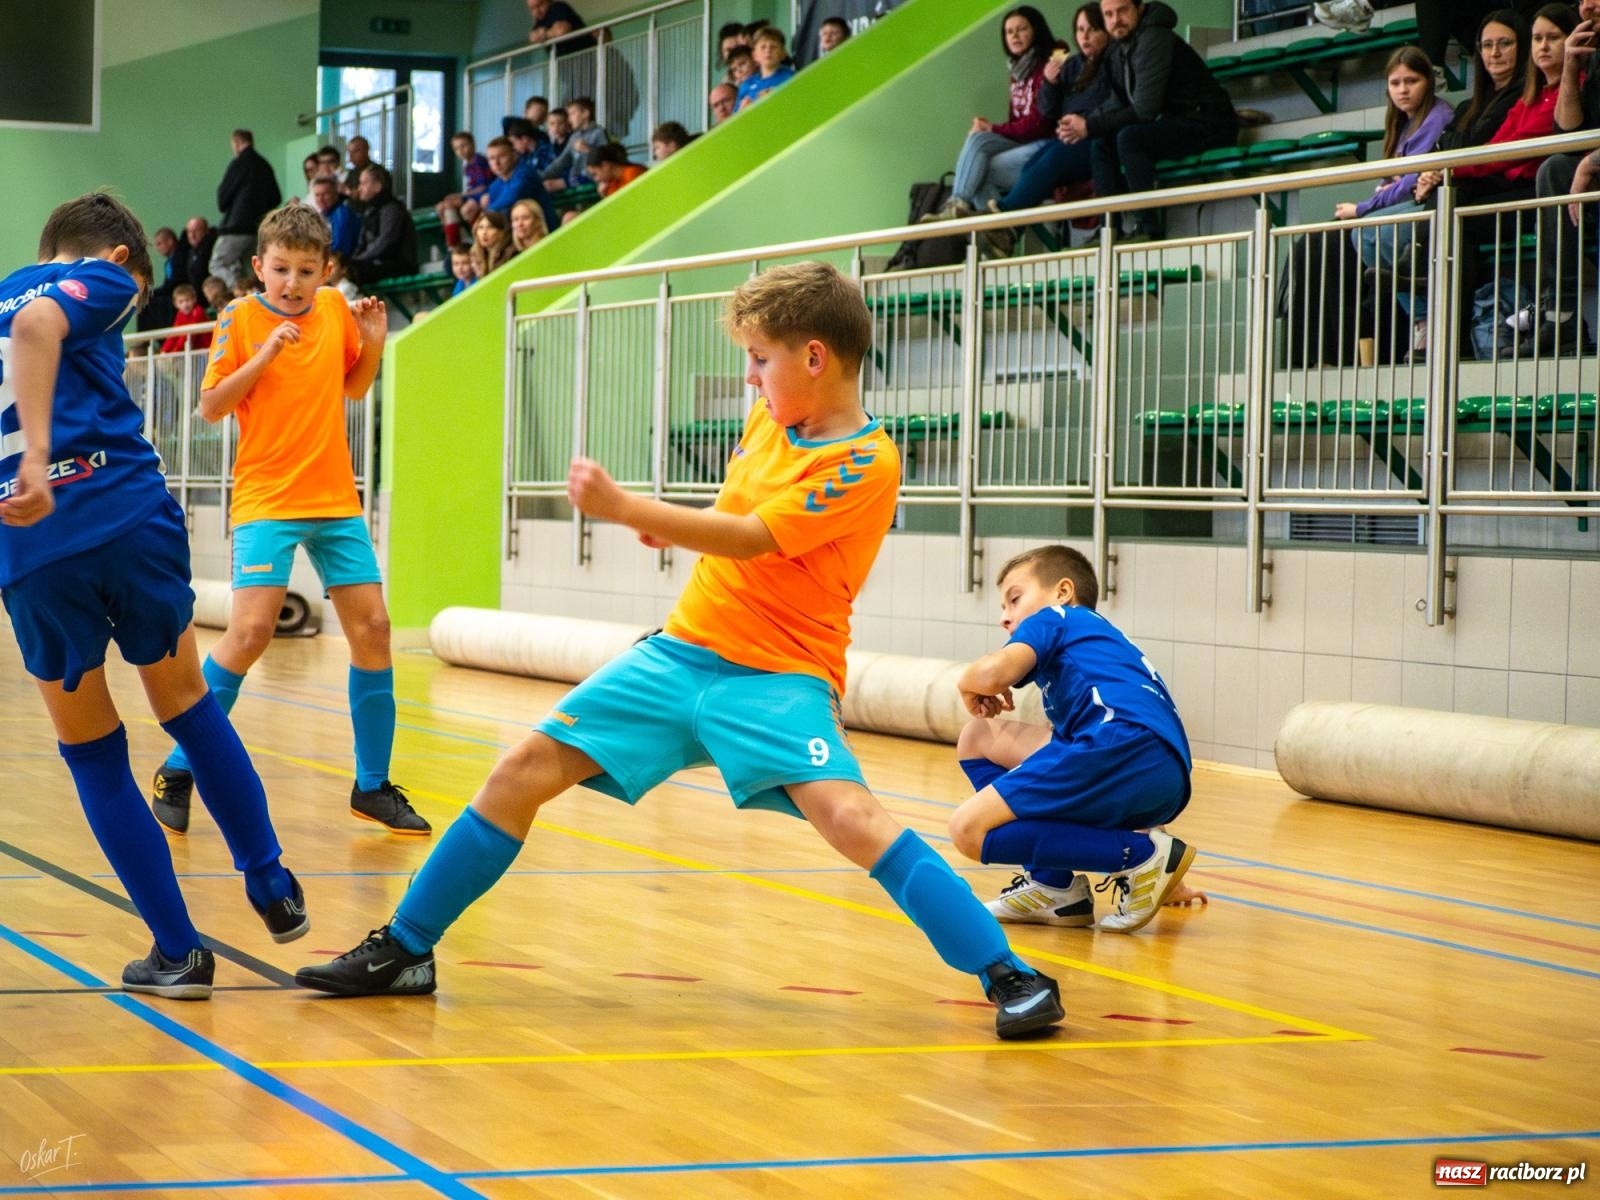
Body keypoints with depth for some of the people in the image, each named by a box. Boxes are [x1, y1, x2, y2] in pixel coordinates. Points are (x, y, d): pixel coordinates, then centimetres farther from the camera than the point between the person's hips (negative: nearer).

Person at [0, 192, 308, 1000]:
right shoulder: (102, 278, 9)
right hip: (129, 517, -3)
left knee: (93, 757, 15)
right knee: (190, 713, 19)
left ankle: (177, 951, 14)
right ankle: (272, 888, 27)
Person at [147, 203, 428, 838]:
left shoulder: (335, 309, 6)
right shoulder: (241, 317, -5)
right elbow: (210, 406, -7)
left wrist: (373, 342, 1)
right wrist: (265, 354, -19)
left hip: (336, 500, 5)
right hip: (266, 499, -5)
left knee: (372, 627, 1)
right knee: (251, 629, -17)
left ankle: (373, 785, 13)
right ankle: (179, 771, -3)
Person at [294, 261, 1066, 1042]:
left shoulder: (864, 463, -16)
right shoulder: (768, 419, 8)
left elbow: (749, 537, -23)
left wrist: (622, 507, -23)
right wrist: (677, 531, 7)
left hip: (777, 675, -7)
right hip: (682, 650, 7)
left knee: (845, 812, -30)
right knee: (525, 769, 1)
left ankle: (1010, 978, -24)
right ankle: (404, 952, 13)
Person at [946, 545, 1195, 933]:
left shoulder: (1054, 618, 15)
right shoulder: (1105, 640, 38)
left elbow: (993, 672, -6)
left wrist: (968, 684, 19)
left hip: (1124, 747, -9)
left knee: (969, 829, -7)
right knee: (979, 738, 21)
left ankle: (1140, 855, -7)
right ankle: (1054, 887, 13)